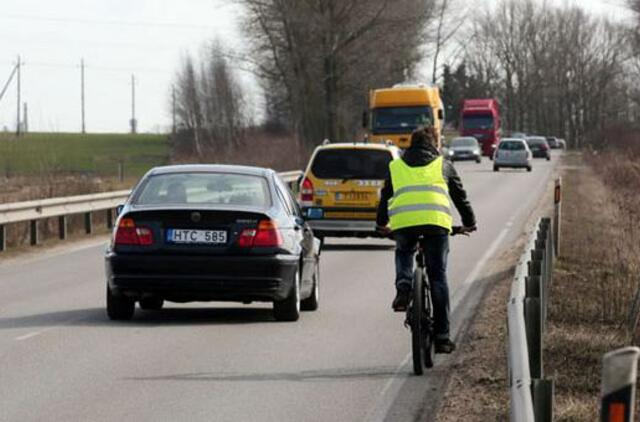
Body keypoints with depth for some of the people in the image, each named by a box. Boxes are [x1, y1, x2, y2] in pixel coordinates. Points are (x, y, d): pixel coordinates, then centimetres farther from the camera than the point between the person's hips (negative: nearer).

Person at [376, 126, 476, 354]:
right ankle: (442, 336, 5)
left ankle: (403, 286, 3)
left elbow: (386, 196, 33)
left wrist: (382, 224, 49)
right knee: (438, 276, 7)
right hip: (436, 220, -1)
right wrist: (469, 223, 45)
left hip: (402, 221, 1)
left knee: (403, 252, 33)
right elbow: (460, 196, 30)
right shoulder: (443, 165, 23)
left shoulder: (396, 166, 25)